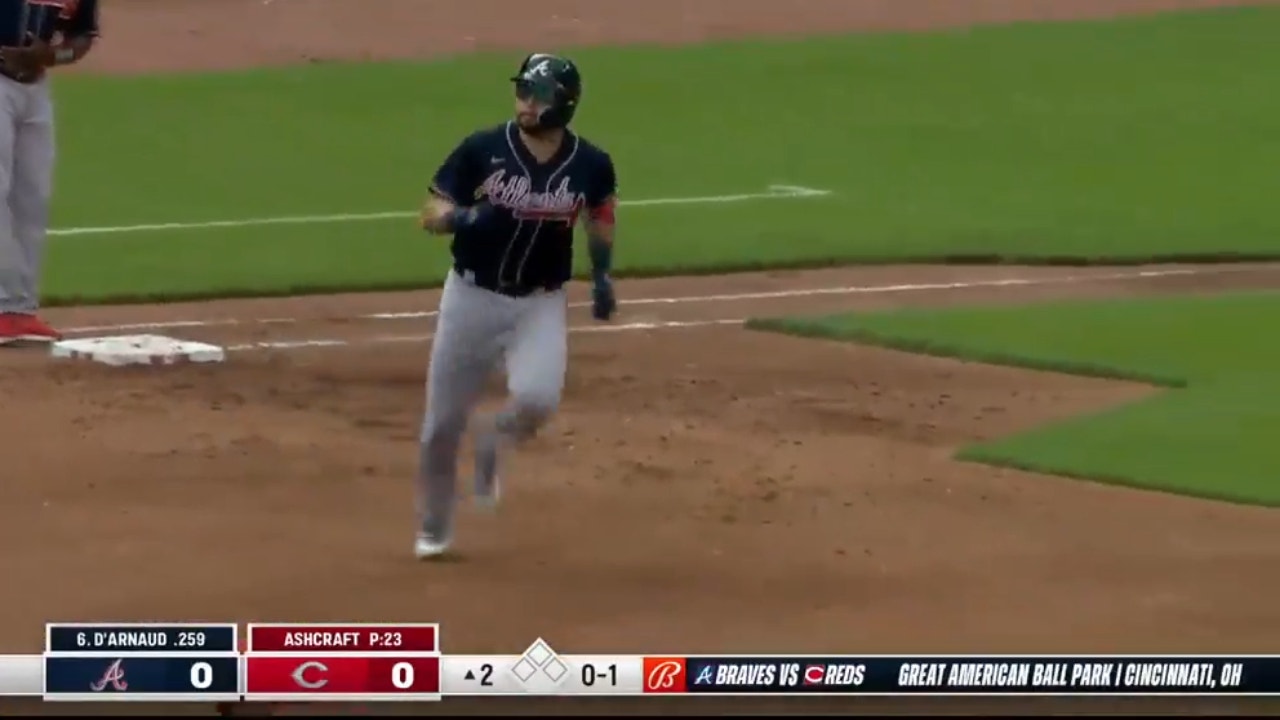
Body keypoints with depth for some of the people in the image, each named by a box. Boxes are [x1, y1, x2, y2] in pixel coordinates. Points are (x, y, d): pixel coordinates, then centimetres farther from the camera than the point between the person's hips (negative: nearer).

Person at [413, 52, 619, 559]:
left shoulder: (590, 165, -7)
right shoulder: (482, 150, -12)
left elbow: (599, 218, 15)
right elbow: (431, 215, -9)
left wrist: (603, 276, 4)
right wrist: (460, 218, -30)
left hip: (540, 303, 0)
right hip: (471, 296, 0)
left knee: (536, 399, -24)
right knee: (443, 421, 5)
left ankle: (492, 443, 12)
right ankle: (433, 529, 29)